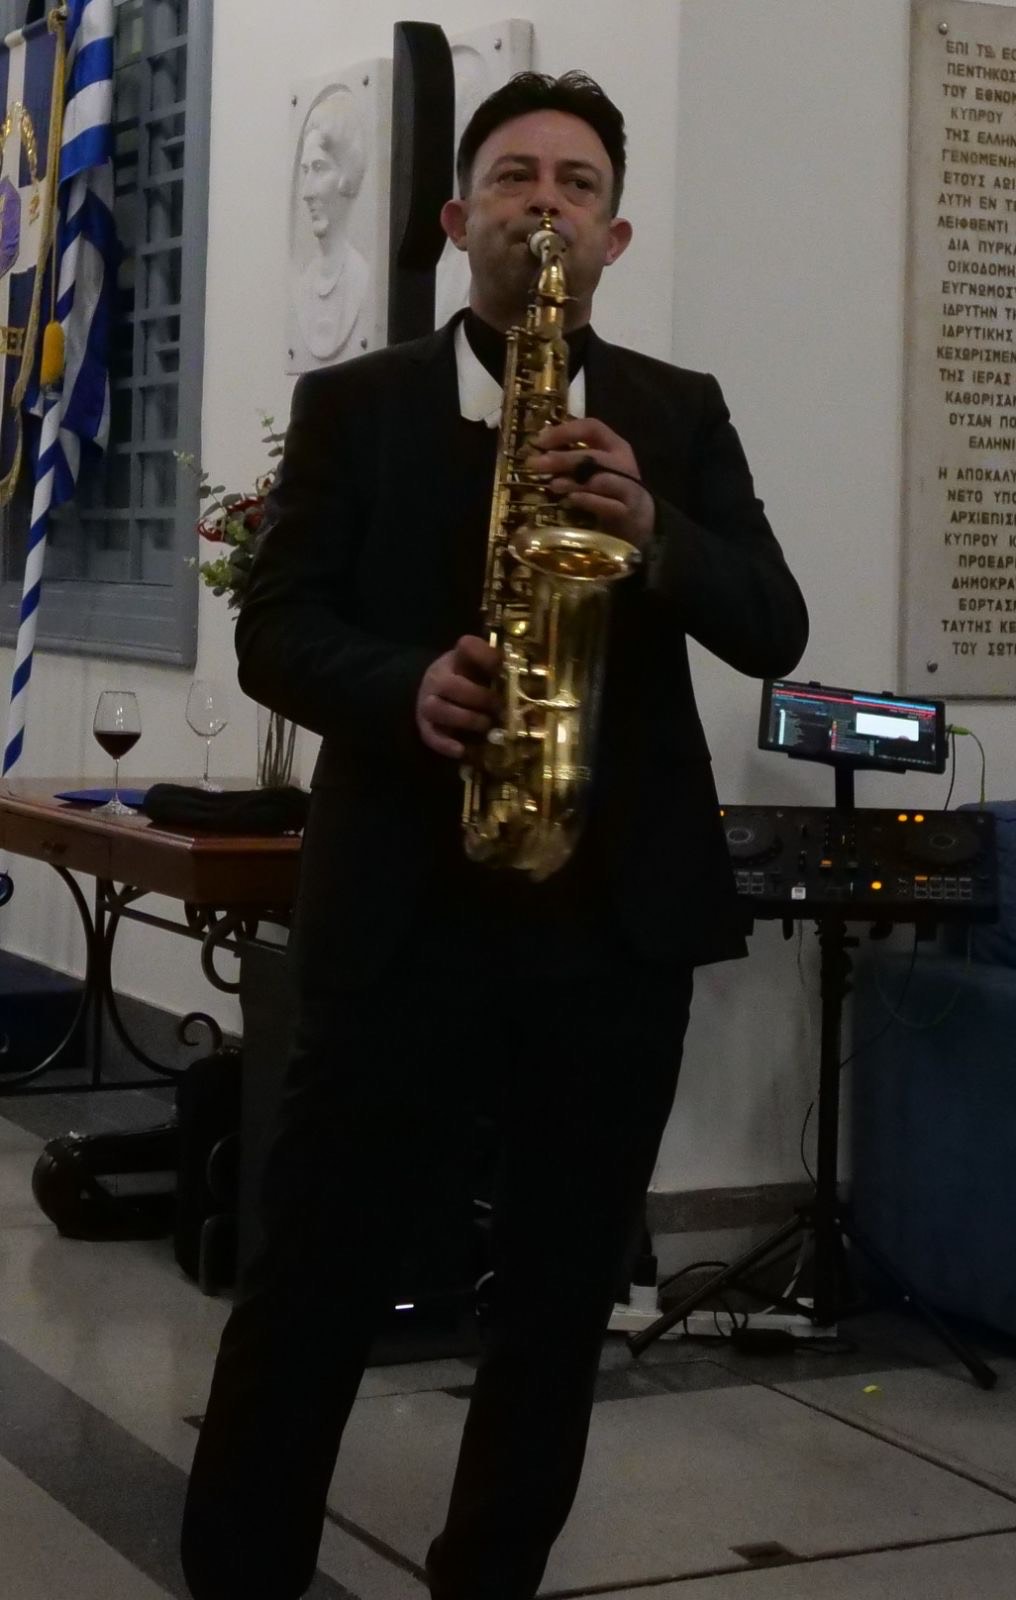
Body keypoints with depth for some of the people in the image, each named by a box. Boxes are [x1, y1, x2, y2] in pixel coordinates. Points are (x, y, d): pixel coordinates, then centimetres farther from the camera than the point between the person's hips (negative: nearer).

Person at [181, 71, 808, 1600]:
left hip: (619, 910, 2)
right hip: (401, 901, -2)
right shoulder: (353, 404, 7)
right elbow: (274, 630, -1)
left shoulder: (681, 414, 11)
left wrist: (653, 529, -18)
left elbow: (774, 631, 2)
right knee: (313, 1281, 2)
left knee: (561, 1297, 10)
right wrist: (410, 684, -21)